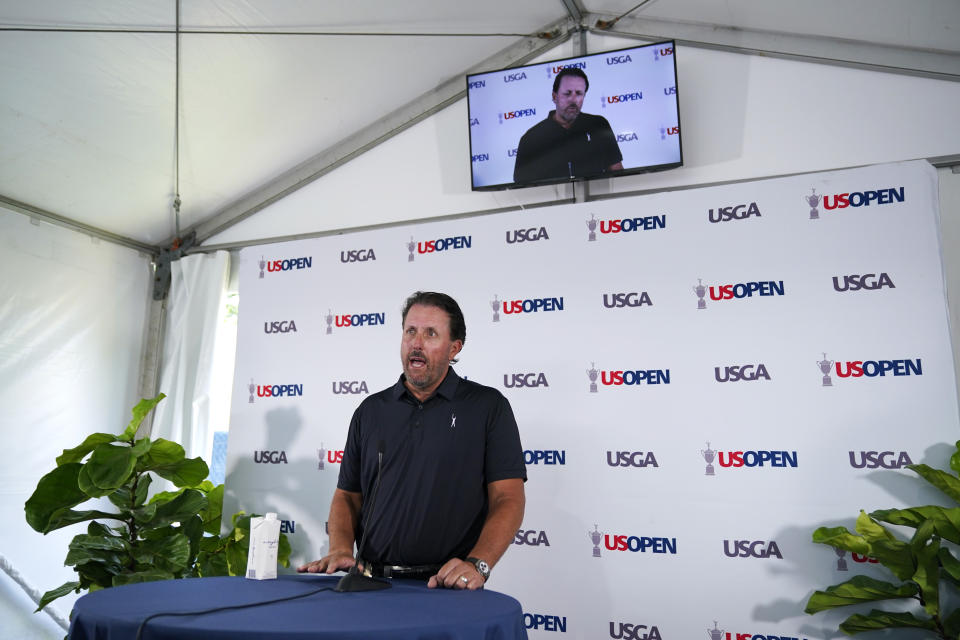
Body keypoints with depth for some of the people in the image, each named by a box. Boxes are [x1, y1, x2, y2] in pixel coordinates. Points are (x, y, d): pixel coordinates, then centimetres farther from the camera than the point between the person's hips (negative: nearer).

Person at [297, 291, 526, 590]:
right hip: (374, 586, 4)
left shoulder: (488, 406, 3)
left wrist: (477, 564, -17)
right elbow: (347, 495, 16)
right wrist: (340, 550, -1)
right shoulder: (371, 410, 14)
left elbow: (508, 499, -3)